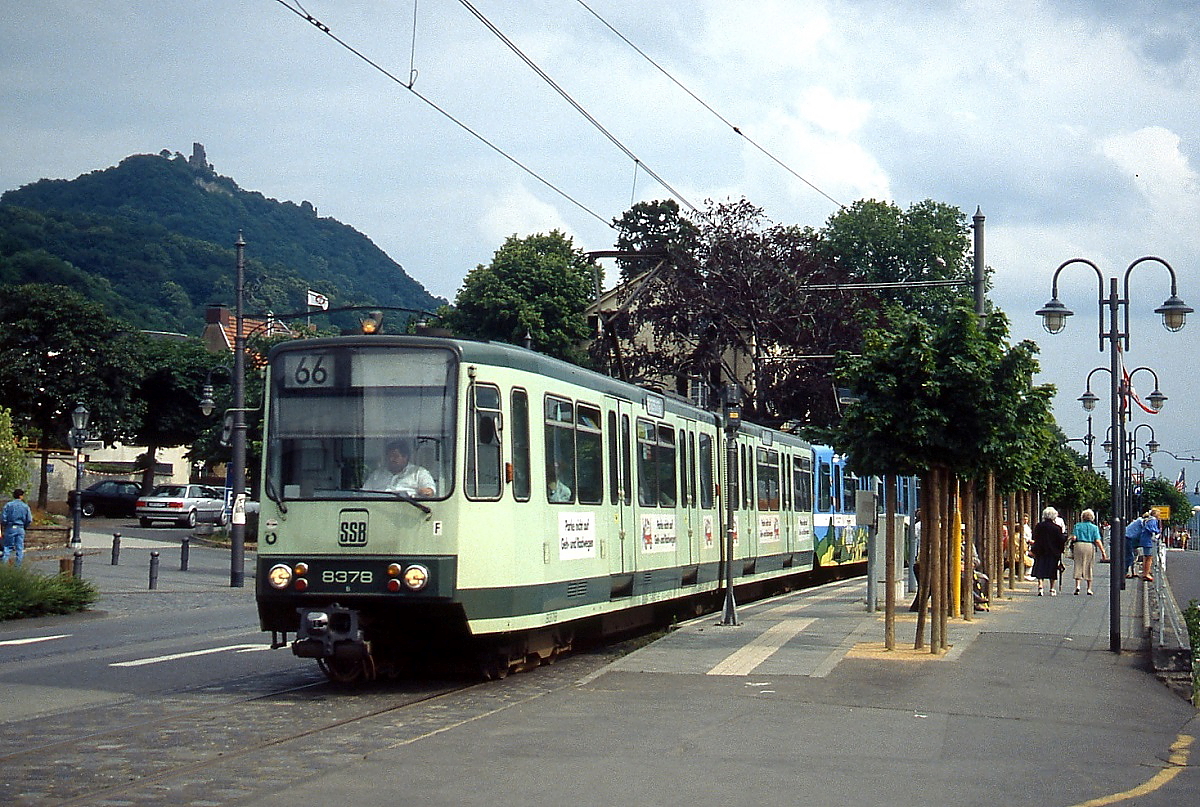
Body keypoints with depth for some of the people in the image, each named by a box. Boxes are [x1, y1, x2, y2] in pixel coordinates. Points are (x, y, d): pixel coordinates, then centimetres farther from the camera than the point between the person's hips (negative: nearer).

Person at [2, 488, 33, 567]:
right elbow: (29, 520, 1)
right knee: (20, 548, 7)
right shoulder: (25, 506, 1)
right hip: (21, 529, 1)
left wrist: (4, 525, 12)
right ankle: (18, 565, 7)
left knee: (7, 547, 4)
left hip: (10, 528, -1)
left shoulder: (8, 505, -3)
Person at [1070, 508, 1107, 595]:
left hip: (1078, 545, 0)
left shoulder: (1078, 525, 6)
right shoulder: (1094, 527, 5)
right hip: (1090, 546, 0)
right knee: (1089, 568, 10)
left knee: (1078, 566, 5)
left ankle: (1077, 585, -13)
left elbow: (1074, 538, -2)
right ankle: (1089, 589, 11)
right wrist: (1103, 552, -1)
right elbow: (1097, 541, -3)